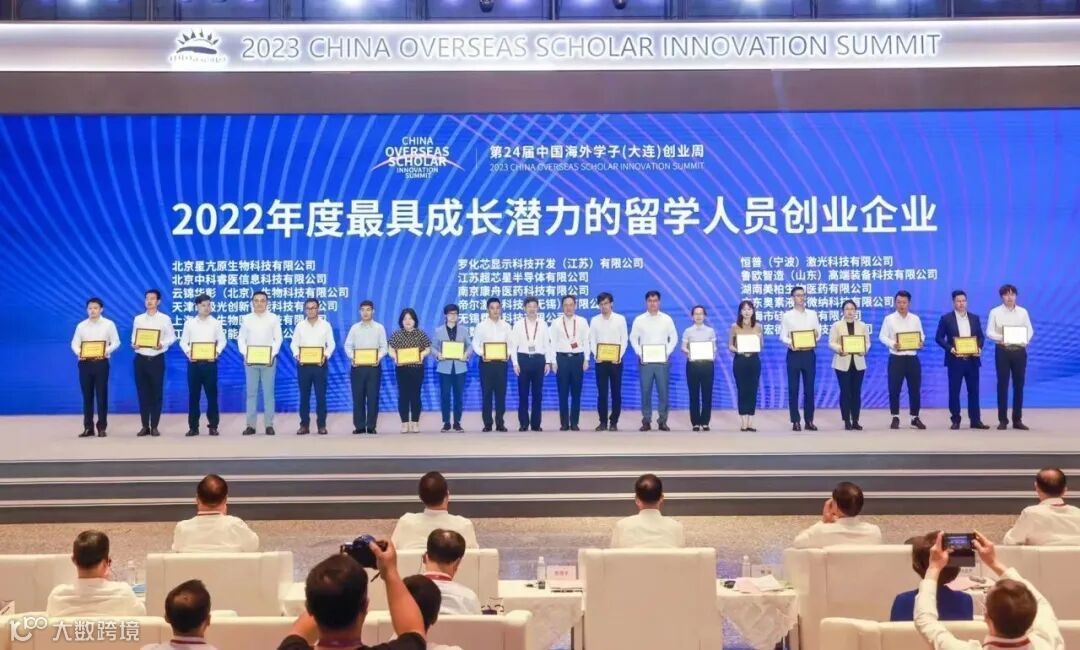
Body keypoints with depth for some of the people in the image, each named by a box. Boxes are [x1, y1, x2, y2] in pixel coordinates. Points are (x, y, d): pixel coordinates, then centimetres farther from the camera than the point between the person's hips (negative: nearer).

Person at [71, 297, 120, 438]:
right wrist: (78, 352, -16)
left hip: (101, 362, -2)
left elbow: (116, 342, -1)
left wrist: (107, 351, -19)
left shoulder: (109, 324, 2)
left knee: (101, 395, 0)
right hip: (85, 363, 2)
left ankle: (102, 427, 8)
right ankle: (88, 427, 13)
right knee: (87, 395, 6)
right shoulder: (81, 325, 8)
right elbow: (75, 343, 6)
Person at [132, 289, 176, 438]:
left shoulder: (165, 319, 1)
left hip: (157, 359, -2)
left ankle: (154, 426, 8)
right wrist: (134, 345, -10)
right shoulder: (138, 319, 9)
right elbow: (133, 337, 11)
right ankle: (145, 426, 13)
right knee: (142, 392, 5)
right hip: (141, 359, 2)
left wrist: (162, 344, -18)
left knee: (157, 393, 1)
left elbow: (172, 337, -1)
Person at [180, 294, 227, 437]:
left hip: (210, 362, 0)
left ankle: (213, 426, 8)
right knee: (193, 394, 3)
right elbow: (183, 341, 6)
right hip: (193, 362, 0)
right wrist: (188, 352, -13)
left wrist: (217, 352, -14)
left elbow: (222, 341, 3)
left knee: (211, 394, 2)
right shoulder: (189, 323, 6)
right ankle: (193, 427, 10)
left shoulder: (216, 323, 6)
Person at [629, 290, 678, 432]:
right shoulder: (639, 320, 4)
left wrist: (667, 353, -5)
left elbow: (674, 337, 7)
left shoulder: (667, 319, 5)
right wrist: (639, 353, -7)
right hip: (645, 360, 0)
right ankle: (646, 421, 5)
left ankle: (663, 421, 6)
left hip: (662, 360, 0)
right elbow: (633, 338, 6)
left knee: (663, 391, 0)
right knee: (646, 391, 0)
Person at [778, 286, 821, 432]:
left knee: (809, 388, 5)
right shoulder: (787, 316, 2)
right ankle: (795, 421, 5)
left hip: (809, 354, 2)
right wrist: (790, 343, -23)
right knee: (793, 388, 0)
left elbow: (818, 333, 8)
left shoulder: (813, 314, 10)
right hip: (794, 354, -2)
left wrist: (816, 335, -16)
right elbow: (782, 336, -3)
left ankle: (809, 420, 12)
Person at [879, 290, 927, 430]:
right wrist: (892, 344, -18)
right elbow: (882, 336, 0)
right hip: (896, 358, -2)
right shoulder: (889, 319, 1)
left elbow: (921, 335, 12)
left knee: (915, 389, 4)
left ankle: (915, 418, 14)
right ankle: (895, 418, 10)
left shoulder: (915, 319, 9)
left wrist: (921, 343, -11)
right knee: (894, 389, -1)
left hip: (912, 358, 2)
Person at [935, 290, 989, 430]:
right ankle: (955, 420, 7)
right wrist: (950, 348, -17)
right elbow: (939, 338, -3)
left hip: (972, 359, 3)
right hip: (955, 360, -3)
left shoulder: (974, 318, 10)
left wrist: (979, 348, -8)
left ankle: (975, 420, 9)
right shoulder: (946, 318, -1)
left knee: (974, 390, 4)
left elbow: (981, 336, 12)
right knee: (954, 391, 0)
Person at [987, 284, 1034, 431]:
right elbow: (989, 332, -2)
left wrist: (1025, 340, -15)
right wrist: (1000, 338, -22)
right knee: (1003, 385, -1)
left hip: (1019, 351, 2)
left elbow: (1030, 330, 6)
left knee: (1019, 385, 5)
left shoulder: (1023, 312, 7)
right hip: (1002, 351, -2)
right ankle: (1003, 420, 5)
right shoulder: (995, 312, 1)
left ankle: (1017, 419, 13)